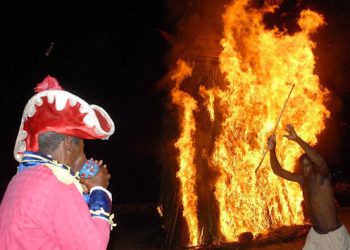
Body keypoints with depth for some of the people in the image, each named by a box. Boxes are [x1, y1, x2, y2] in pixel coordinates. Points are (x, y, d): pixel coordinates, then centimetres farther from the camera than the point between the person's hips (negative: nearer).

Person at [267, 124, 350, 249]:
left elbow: (319, 160, -37)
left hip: (335, 234, -6)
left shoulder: (323, 176, -16)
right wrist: (272, 150, -18)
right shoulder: (301, 179, 0)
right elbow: (278, 171, -2)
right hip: (315, 233, 6)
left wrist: (297, 139, -46)